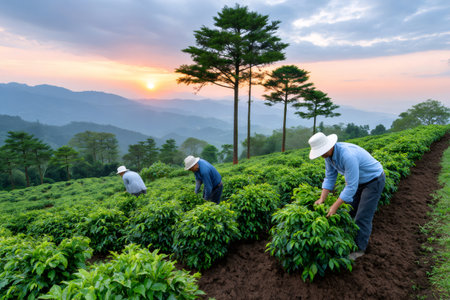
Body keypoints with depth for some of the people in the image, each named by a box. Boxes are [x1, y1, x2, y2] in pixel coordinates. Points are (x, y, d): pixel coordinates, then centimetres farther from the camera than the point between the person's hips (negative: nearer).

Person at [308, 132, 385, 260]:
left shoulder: (347, 155, -40)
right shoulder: (329, 154, -12)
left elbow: (351, 187, -34)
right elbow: (330, 177, -5)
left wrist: (335, 207, -31)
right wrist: (322, 199, -14)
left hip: (374, 180, -8)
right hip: (359, 180, 8)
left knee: (363, 216, -3)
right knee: (349, 210, 12)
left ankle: (359, 248, 14)